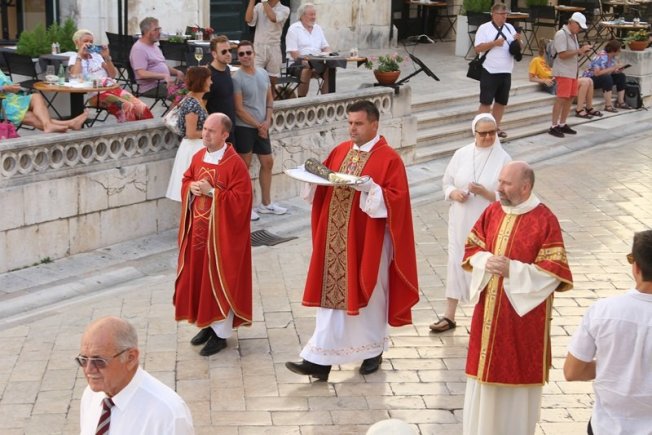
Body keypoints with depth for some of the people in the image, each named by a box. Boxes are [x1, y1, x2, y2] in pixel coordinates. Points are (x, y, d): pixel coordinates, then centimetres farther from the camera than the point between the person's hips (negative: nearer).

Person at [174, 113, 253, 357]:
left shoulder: (235, 164, -16)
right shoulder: (199, 157, 5)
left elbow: (240, 200, -19)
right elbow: (186, 181, 18)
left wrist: (212, 192, -23)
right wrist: (191, 188, -5)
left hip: (221, 233, -7)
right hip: (198, 230, 7)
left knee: (219, 280, 1)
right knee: (199, 277, 13)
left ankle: (221, 333, 12)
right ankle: (209, 324, 29)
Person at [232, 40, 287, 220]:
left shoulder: (263, 73, 4)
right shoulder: (237, 78, -15)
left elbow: (269, 98, 11)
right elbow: (239, 109, -15)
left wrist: (267, 121, -3)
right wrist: (258, 125, -12)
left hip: (262, 127, 7)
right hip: (244, 127, -7)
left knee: (268, 162, 14)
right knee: (245, 166, 2)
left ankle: (265, 203, 28)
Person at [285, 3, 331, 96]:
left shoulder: (318, 28, 17)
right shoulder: (294, 29, -3)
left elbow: (325, 47, 19)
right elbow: (294, 53, -12)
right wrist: (307, 62, -24)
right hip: (299, 63, -5)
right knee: (307, 70, -37)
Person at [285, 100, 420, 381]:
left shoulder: (389, 158, -9)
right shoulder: (341, 151, 10)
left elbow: (397, 198, -14)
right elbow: (323, 183, 15)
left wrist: (370, 188, -27)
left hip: (368, 240, -5)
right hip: (336, 237, 5)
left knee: (369, 293, 9)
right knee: (332, 292, 4)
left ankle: (373, 350, 29)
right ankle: (320, 360, 5)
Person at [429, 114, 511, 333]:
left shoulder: (503, 159, -10)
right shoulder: (461, 154, 0)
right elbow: (446, 182, 9)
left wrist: (485, 193, -24)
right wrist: (453, 193, -12)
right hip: (461, 222, 3)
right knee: (456, 263, 6)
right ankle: (449, 316, 17)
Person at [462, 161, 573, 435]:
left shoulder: (545, 220, -15)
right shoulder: (492, 212, 2)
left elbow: (554, 271, -15)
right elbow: (471, 248, 10)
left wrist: (512, 269, -22)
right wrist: (486, 261, -12)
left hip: (523, 310, -5)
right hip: (489, 307, 5)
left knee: (519, 369, 6)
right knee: (487, 365, 13)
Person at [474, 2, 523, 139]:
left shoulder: (510, 27, 12)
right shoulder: (484, 28, -5)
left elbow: (519, 48, 14)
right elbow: (478, 48, -13)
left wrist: (518, 40, -8)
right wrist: (495, 43, -22)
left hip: (506, 72, 6)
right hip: (490, 72, -6)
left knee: (501, 101, 11)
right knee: (486, 102, -4)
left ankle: (496, 127, 22)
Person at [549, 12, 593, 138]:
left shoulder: (573, 35, 15)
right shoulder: (561, 34, -14)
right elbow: (562, 54, -20)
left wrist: (582, 51, 3)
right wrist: (579, 50, -20)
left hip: (572, 72, 9)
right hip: (563, 72, -9)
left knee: (570, 98, 11)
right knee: (561, 99, -9)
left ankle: (562, 125, 19)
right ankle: (553, 127, -6)